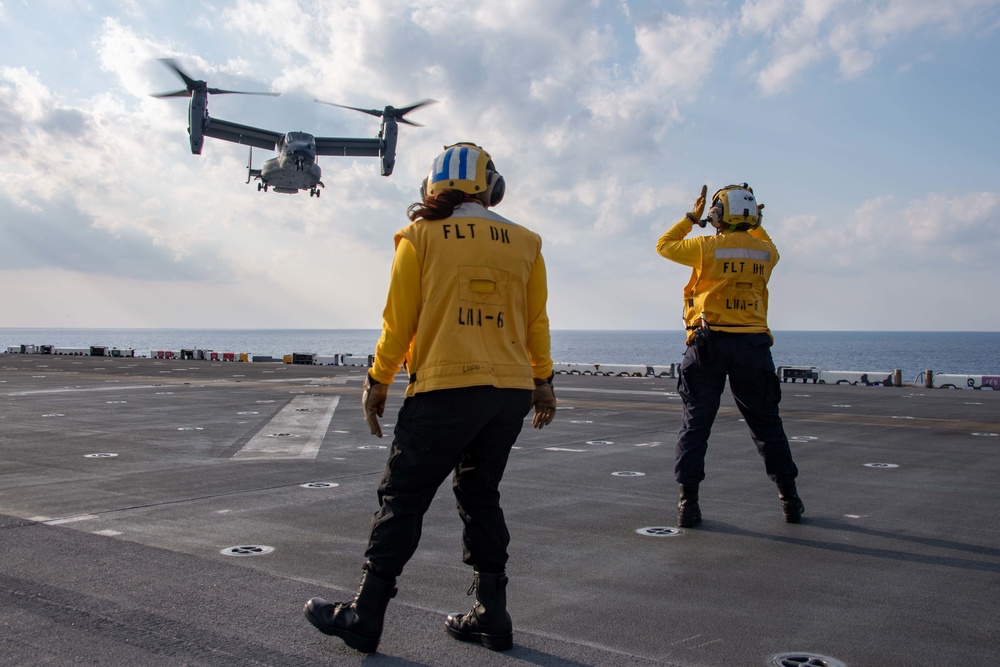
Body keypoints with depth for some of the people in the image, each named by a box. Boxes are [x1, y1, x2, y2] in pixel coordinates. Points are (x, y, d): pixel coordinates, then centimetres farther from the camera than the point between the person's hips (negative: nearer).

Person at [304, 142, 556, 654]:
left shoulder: (420, 237, -1)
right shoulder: (525, 243, 9)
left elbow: (399, 322, -1)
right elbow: (536, 323, 12)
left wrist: (378, 382, 9)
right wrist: (542, 381, 23)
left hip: (445, 389, -4)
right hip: (511, 393, 4)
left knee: (402, 499, 5)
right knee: (480, 496, 17)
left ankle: (365, 617, 12)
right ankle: (491, 616, 18)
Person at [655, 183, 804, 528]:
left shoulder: (707, 247, -5)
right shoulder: (765, 251, 4)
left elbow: (664, 245, 11)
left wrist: (691, 217, 18)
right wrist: (754, 225, 29)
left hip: (708, 344, -2)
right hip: (752, 346, 2)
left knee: (695, 424, 3)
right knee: (766, 425, 13)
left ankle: (688, 502, -1)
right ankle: (789, 499, 20)